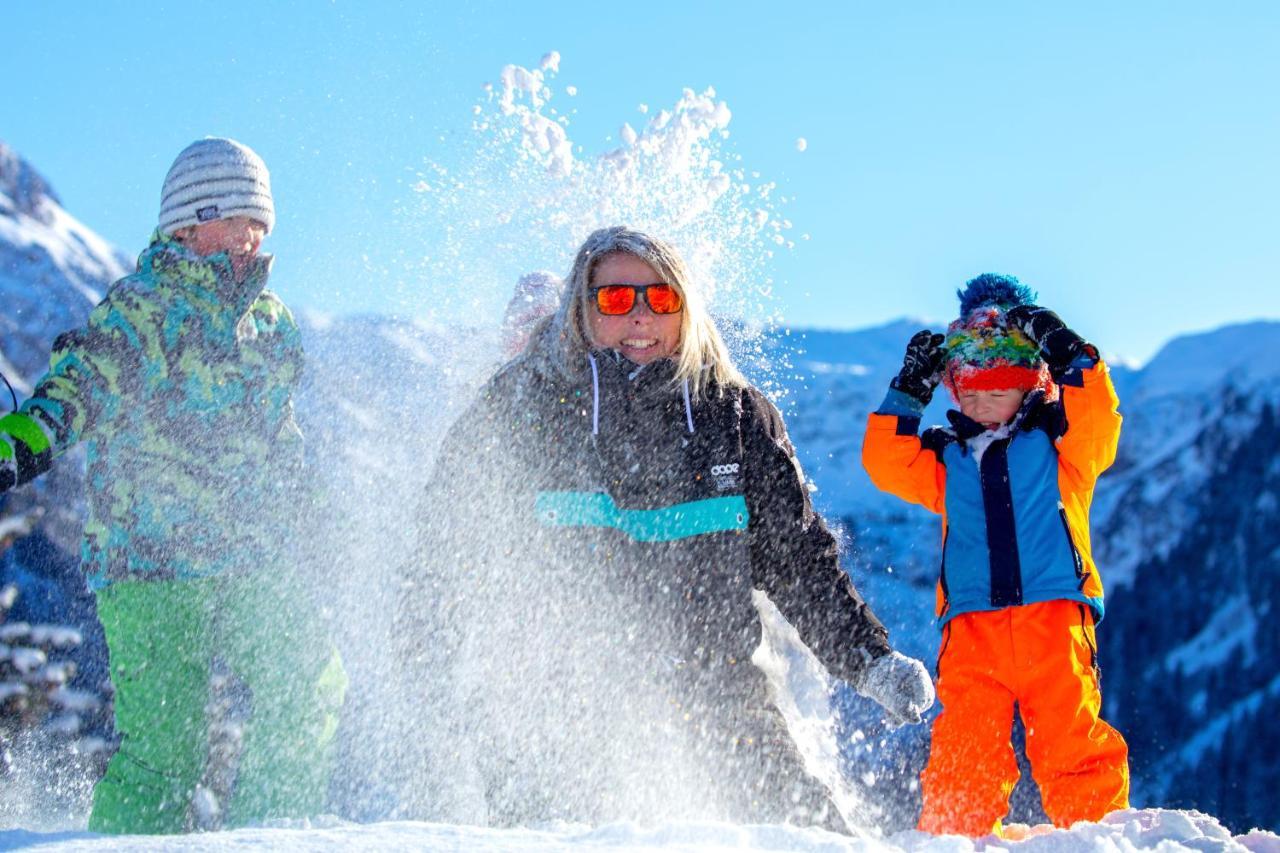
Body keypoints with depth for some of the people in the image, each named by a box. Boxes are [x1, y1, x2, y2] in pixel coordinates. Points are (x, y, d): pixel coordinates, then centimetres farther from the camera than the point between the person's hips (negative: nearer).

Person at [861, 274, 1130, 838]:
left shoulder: (1061, 443, 14)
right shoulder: (947, 459, 21)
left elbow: (1098, 415, -3)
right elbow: (886, 464, 12)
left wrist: (1066, 351, -6)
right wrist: (909, 390, 9)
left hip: (1054, 616, -2)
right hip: (970, 623, 2)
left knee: (1071, 738, -11)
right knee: (962, 749, -6)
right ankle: (952, 838, -2)